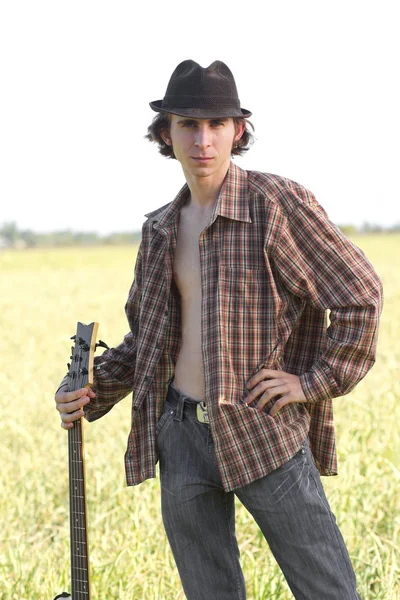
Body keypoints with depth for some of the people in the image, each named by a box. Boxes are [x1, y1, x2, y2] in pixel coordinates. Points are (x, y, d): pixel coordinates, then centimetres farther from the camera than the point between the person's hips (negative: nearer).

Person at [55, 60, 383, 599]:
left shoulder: (278, 203, -6)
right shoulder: (160, 230, 12)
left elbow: (360, 296, -5)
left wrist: (316, 382, -7)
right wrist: (93, 389, 6)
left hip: (263, 434, -5)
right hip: (180, 436, 5)